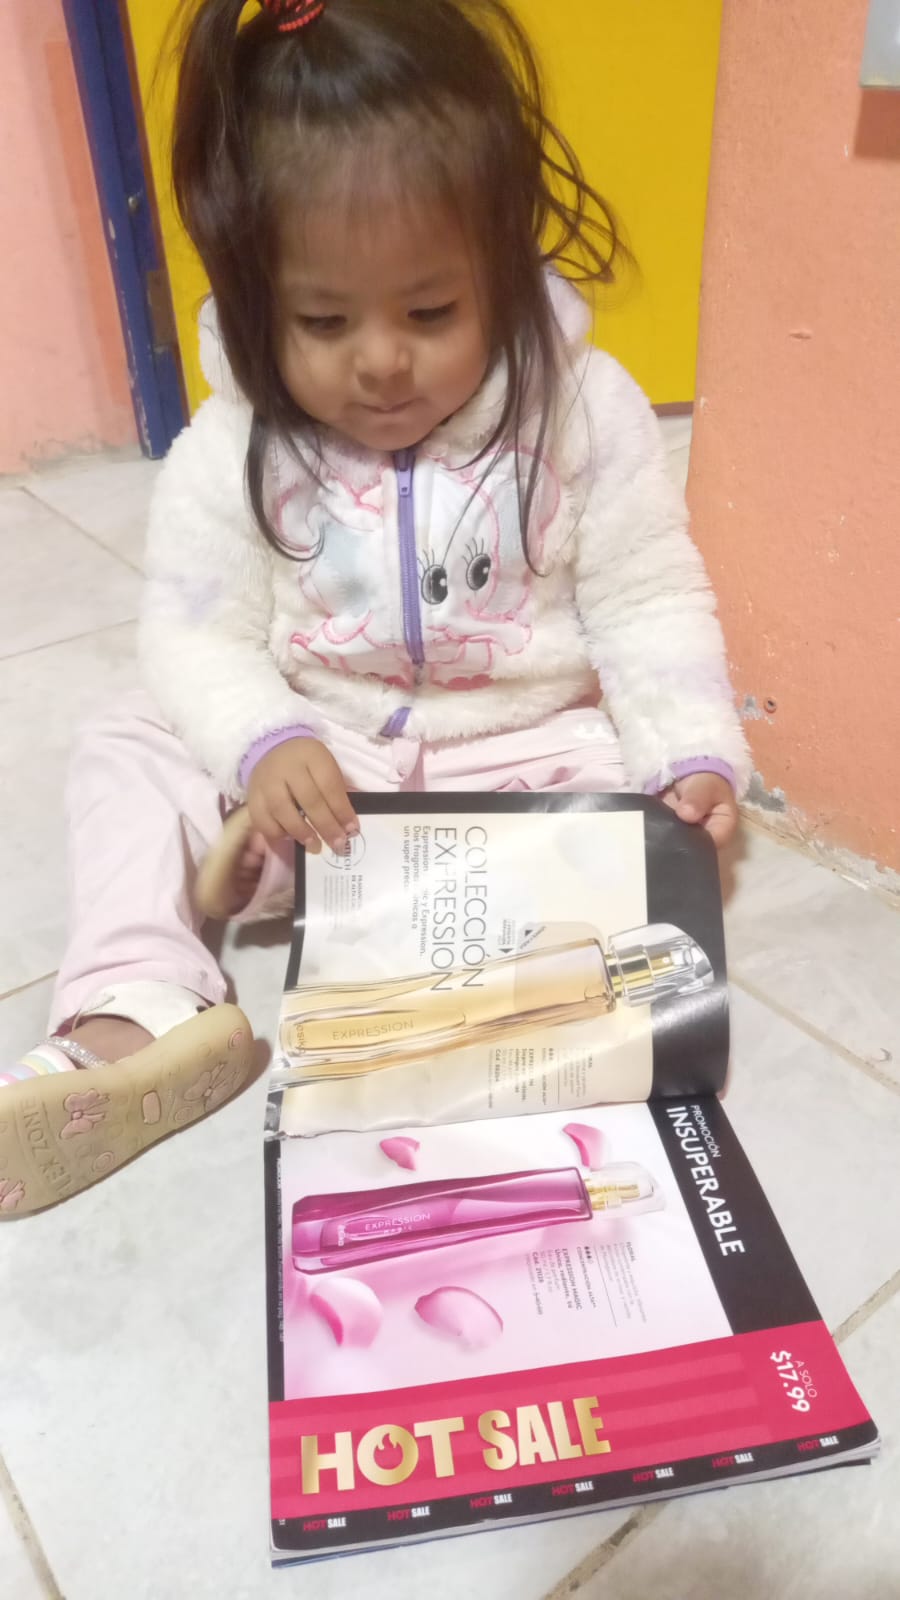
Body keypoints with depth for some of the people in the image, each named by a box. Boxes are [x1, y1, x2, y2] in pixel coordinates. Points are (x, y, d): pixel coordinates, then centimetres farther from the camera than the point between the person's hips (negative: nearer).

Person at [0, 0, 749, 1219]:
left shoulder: (585, 409, -12)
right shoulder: (232, 450, -11)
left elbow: (650, 606, -8)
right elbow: (196, 634, -10)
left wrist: (694, 755, -21)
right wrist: (263, 744, -29)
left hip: (528, 749, 0)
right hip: (314, 758, 1)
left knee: (640, 787, -25)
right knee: (127, 753, -10)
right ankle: (141, 1013, -24)